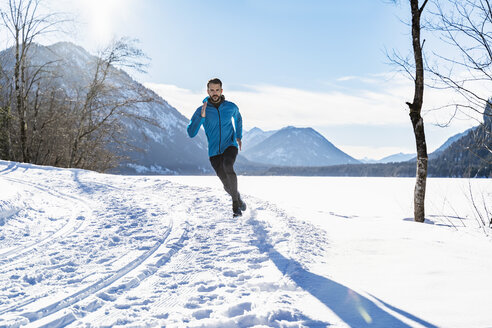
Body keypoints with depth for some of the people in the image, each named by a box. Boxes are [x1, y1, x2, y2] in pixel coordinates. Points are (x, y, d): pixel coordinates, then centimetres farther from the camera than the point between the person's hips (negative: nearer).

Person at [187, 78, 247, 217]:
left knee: (228, 167, -33)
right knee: (227, 184, 3)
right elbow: (191, 133, -14)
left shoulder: (231, 107, 0)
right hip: (214, 152, 1)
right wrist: (202, 116, -25)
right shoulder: (201, 110, -5)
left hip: (230, 146, -1)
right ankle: (237, 199, 37)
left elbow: (238, 118, 25)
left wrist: (239, 136, 16)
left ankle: (235, 202, -15)